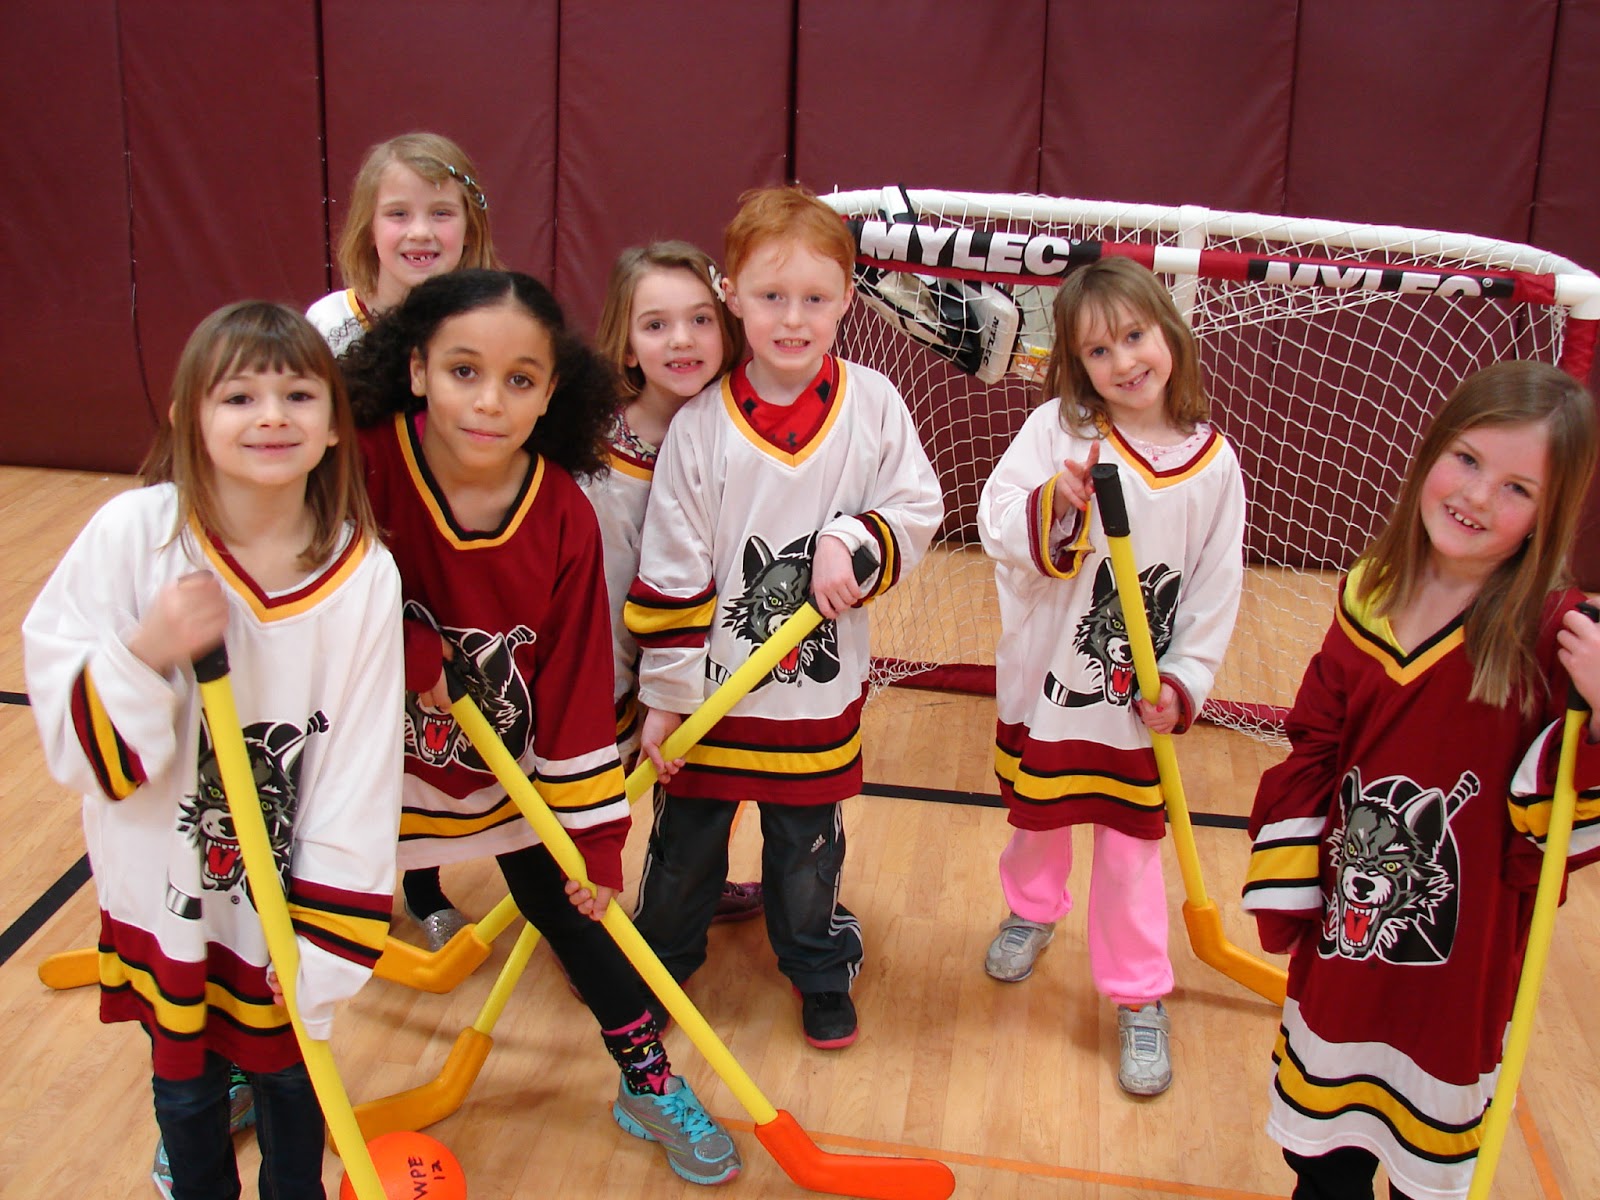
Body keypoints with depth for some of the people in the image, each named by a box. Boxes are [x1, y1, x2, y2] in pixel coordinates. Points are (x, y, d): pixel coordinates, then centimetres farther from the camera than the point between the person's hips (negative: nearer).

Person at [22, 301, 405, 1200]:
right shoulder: (134, 534, -18)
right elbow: (68, 735, -13)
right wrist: (146, 652, -32)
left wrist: (328, 944, -11)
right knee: (186, 1083, 21)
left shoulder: (364, 573, -15)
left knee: (290, 1072, 20)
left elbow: (362, 766, -12)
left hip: (287, 891, 0)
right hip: (165, 888, 0)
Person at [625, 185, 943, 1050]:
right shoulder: (701, 424, -12)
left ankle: (819, 970, 43)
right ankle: (659, 962, 42)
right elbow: (670, 570, -8)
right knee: (686, 839, 17)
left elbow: (919, 509, -1)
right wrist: (664, 696, -6)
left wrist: (852, 542, -22)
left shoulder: (873, 405, -10)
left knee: (809, 844, 18)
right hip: (714, 687, 0)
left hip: (820, 689, 1)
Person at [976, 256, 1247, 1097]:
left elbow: (1216, 589, 0)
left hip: (1139, 694, 0)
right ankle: (1033, 910, 52)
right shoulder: (1056, 429, -11)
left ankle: (1139, 1000, 26)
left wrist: (1182, 682, -7)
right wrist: (1054, 506, -35)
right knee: (1038, 817, 21)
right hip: (1046, 678, 0)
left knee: (1131, 845, 8)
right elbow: (998, 529, -16)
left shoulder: (1212, 461, -5)